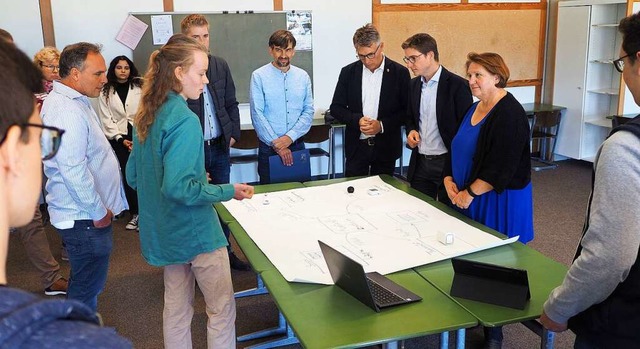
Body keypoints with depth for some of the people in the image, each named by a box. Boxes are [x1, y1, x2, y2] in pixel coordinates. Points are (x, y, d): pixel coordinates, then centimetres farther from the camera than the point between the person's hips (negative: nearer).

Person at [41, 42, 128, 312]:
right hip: (85, 219, -11)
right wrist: (98, 212, -18)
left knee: (84, 285, 23)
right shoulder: (67, 111, -23)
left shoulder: (72, 102, 12)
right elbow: (73, 171, -27)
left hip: (82, 215, 11)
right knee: (87, 289, 1)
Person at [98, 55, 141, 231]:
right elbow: (106, 119, 4)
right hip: (119, 137, 1)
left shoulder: (140, 87, 4)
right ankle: (135, 213, 8)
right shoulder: (105, 92, 8)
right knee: (128, 173, -2)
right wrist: (120, 139, -5)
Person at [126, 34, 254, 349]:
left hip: (164, 233, 9)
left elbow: (133, 177, 12)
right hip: (195, 232, -8)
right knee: (222, 309, 7)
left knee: (176, 308, 19)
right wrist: (229, 191, -17)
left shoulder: (146, 116, 5)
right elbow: (179, 188, -27)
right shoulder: (184, 120, -22)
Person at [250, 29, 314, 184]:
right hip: (269, 147, -3)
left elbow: (309, 111, 2)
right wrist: (276, 144, -11)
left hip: (297, 144, 3)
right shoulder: (259, 76, -4)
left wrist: (290, 137, -12)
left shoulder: (303, 76, 6)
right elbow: (257, 114, -8)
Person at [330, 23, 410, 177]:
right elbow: (336, 108, 4)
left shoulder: (399, 73, -3)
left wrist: (382, 125, -16)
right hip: (356, 147, 1)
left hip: (386, 147, -1)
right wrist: (357, 120, -13)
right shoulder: (348, 72, 2)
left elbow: (407, 111, -2)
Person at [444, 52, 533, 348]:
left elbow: (500, 167, -22)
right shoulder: (474, 108, 10)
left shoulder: (509, 113, -16)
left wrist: (469, 193, -17)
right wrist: (449, 180, -1)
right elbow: (457, 148, 15)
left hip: (498, 201, -7)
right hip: (468, 199, 8)